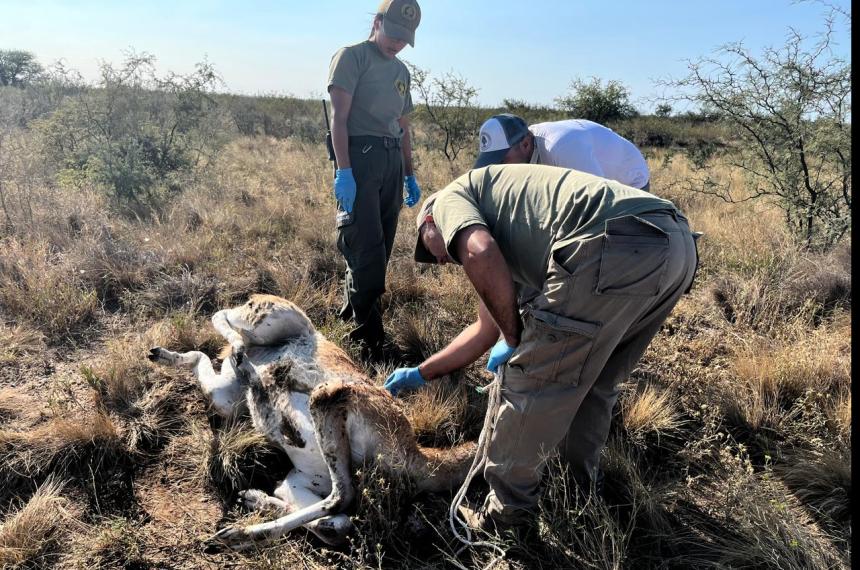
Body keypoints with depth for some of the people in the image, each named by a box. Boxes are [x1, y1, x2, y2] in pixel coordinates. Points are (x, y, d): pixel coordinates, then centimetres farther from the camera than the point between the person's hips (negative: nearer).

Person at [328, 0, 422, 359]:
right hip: (360, 155, -7)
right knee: (367, 248, -10)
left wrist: (410, 175, 22)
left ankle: (351, 310, 20)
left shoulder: (401, 71, 24)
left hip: (392, 162, 7)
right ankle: (370, 335, -4)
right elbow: (339, 117, -7)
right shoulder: (352, 56, 3)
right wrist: (343, 170, -17)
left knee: (381, 249, 6)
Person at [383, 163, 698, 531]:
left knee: (530, 386, 6)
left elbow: (480, 255, -9)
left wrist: (515, 338, 4)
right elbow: (486, 330, 43)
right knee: (594, 382, 28)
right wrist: (420, 374, 52)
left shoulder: (450, 197, 15)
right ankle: (582, 485, 46)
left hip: (615, 247, -10)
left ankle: (504, 513, 22)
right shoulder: (507, 240, 37)